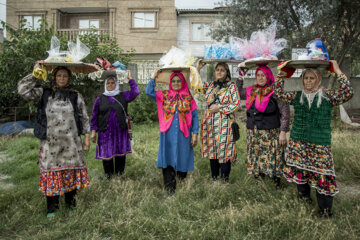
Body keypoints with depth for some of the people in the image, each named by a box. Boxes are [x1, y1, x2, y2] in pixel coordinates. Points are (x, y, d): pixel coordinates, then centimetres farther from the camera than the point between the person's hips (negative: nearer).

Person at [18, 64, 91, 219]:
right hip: (50, 144, 0)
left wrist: (86, 137, 5)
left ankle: (70, 204, 28)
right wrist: (34, 74, -6)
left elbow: (84, 118, 8)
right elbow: (23, 90, -5)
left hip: (71, 144, 0)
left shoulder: (76, 96, 7)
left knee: (71, 173, 8)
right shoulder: (43, 94, 7)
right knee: (51, 175, 7)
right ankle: (52, 208, 24)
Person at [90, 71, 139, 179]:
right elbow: (94, 116, 7)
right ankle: (109, 177, 20)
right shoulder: (100, 99, 7)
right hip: (105, 133, 0)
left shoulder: (123, 96, 8)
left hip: (121, 132, 0)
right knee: (106, 154, 3)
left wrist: (130, 79, 0)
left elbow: (135, 92, -6)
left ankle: (119, 175, 23)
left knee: (121, 154, 7)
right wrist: (93, 131, 2)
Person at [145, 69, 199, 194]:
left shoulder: (189, 98, 5)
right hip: (168, 135, 0)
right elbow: (149, 92, -3)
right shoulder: (164, 96, 8)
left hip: (183, 135, 0)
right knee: (168, 159, -1)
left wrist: (195, 133, -2)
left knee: (182, 159, 9)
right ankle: (169, 188, 7)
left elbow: (194, 116, 4)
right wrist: (153, 77, -2)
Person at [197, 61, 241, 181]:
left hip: (224, 125, -4)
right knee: (212, 149, 11)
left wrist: (219, 108, -11)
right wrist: (197, 69, 14)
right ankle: (214, 177, 24)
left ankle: (224, 179, 9)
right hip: (210, 125, 5)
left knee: (224, 150, -4)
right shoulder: (210, 85, 13)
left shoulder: (232, 87, 0)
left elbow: (236, 105, -6)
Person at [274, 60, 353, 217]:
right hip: (298, 142, 3)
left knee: (322, 172, -3)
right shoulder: (297, 96, 8)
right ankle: (304, 194, 36)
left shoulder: (327, 96, 1)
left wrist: (338, 72, -13)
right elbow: (278, 93, 7)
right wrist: (281, 74, 1)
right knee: (299, 169, 12)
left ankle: (325, 208, 10)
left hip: (320, 144, -3)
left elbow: (347, 93, -12)